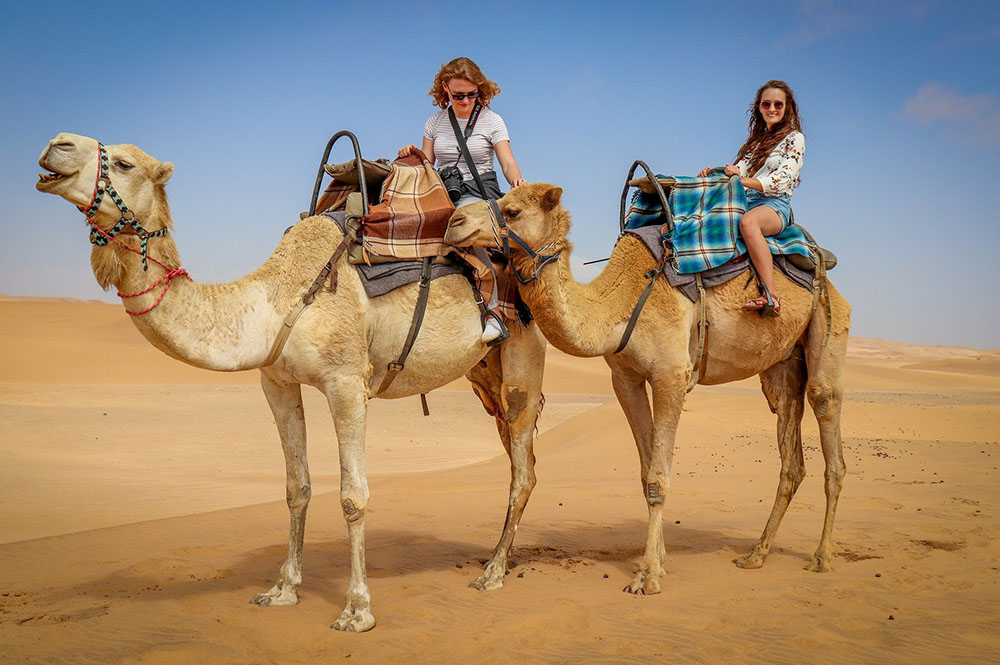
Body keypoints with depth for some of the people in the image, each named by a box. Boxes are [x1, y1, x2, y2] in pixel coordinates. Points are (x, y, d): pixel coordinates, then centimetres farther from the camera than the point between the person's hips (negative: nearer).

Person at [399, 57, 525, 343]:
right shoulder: (435, 122, 14)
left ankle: (492, 309, -37)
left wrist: (517, 180, -26)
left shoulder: (492, 121, 6)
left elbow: (508, 162, -3)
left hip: (479, 191, -4)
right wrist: (411, 157, -7)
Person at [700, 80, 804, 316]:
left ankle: (771, 296, -50)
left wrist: (742, 179, -20)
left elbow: (780, 181, -8)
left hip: (775, 205, -7)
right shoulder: (757, 139, 26)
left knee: (748, 221, -42)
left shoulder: (794, 138, 6)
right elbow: (739, 170, 19)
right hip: (746, 202, 7)